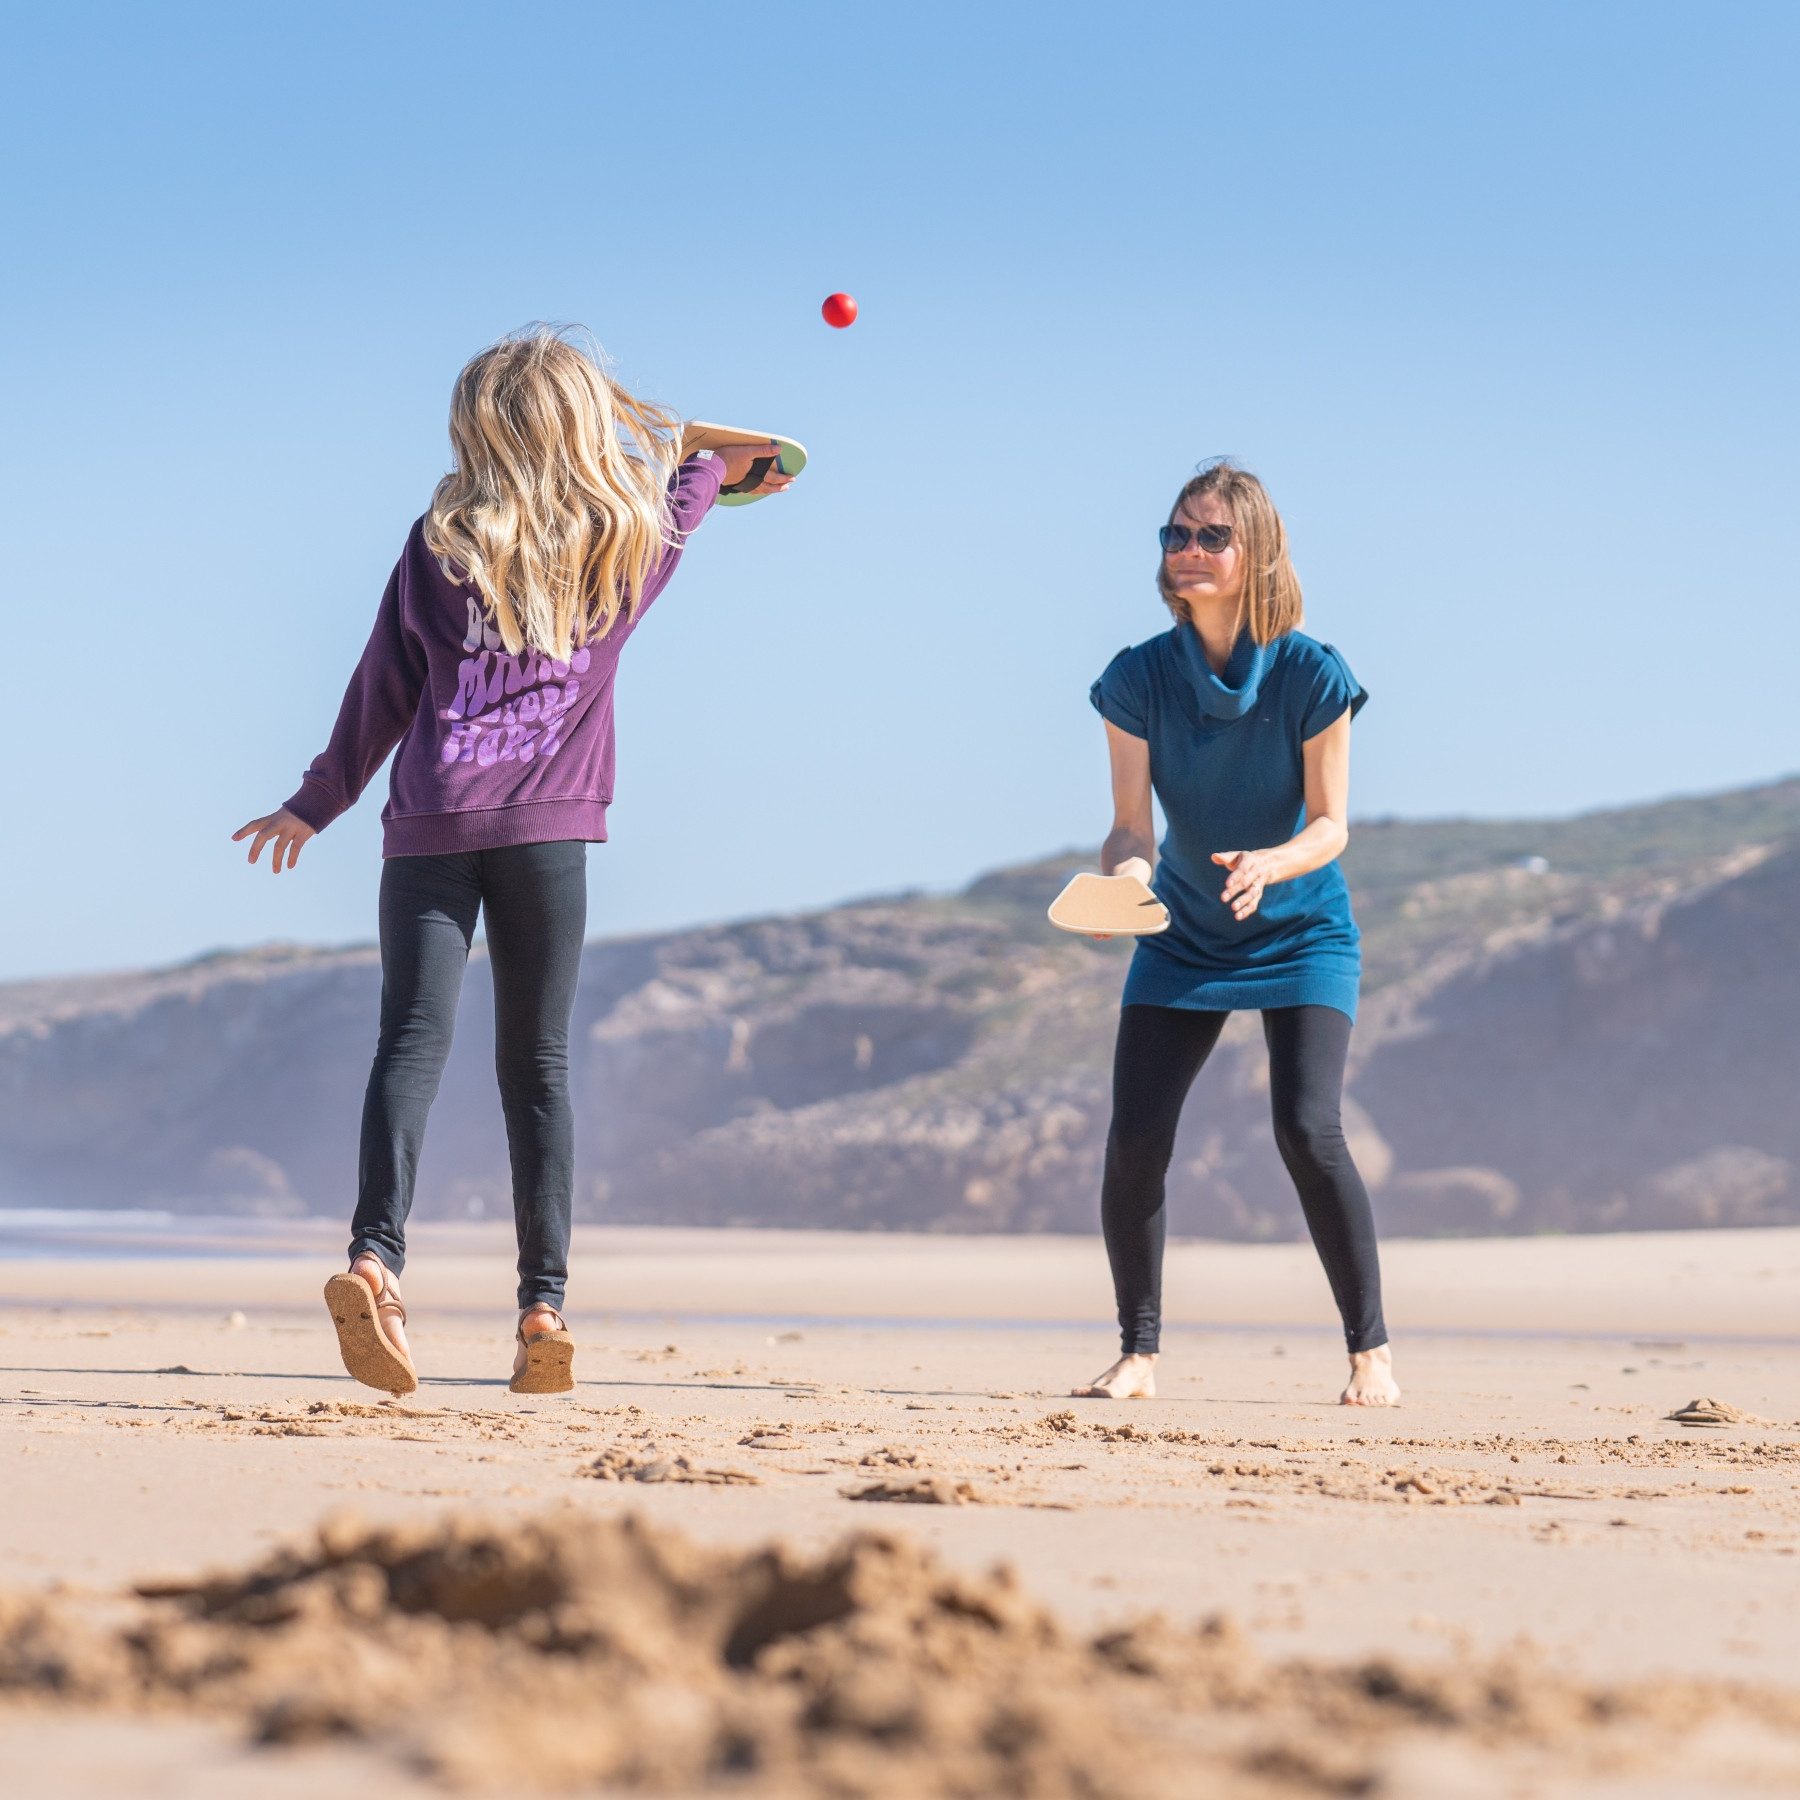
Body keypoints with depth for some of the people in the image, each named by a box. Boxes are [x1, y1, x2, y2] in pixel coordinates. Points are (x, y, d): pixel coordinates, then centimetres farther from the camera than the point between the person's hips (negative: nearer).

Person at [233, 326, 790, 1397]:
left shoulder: (440, 547, 4)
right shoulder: (634, 544, 9)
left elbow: (383, 690, 8)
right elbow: (671, 503, 34)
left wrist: (315, 806, 20)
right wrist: (715, 467, 57)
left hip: (430, 821, -1)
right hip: (550, 826, 1)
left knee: (415, 1037, -7)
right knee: (539, 1060, 5)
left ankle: (377, 1256, -28)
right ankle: (545, 1302, -2)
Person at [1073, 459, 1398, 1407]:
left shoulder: (1311, 675, -18)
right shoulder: (1139, 677, -12)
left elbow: (1330, 825, -15)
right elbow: (1132, 822, -12)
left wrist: (1269, 864, -35)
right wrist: (1124, 867, -35)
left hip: (1301, 936, -3)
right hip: (1182, 937, 3)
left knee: (1307, 1131, -18)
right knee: (1133, 1139, -9)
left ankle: (1371, 1350, -3)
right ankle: (1138, 1354, 7)